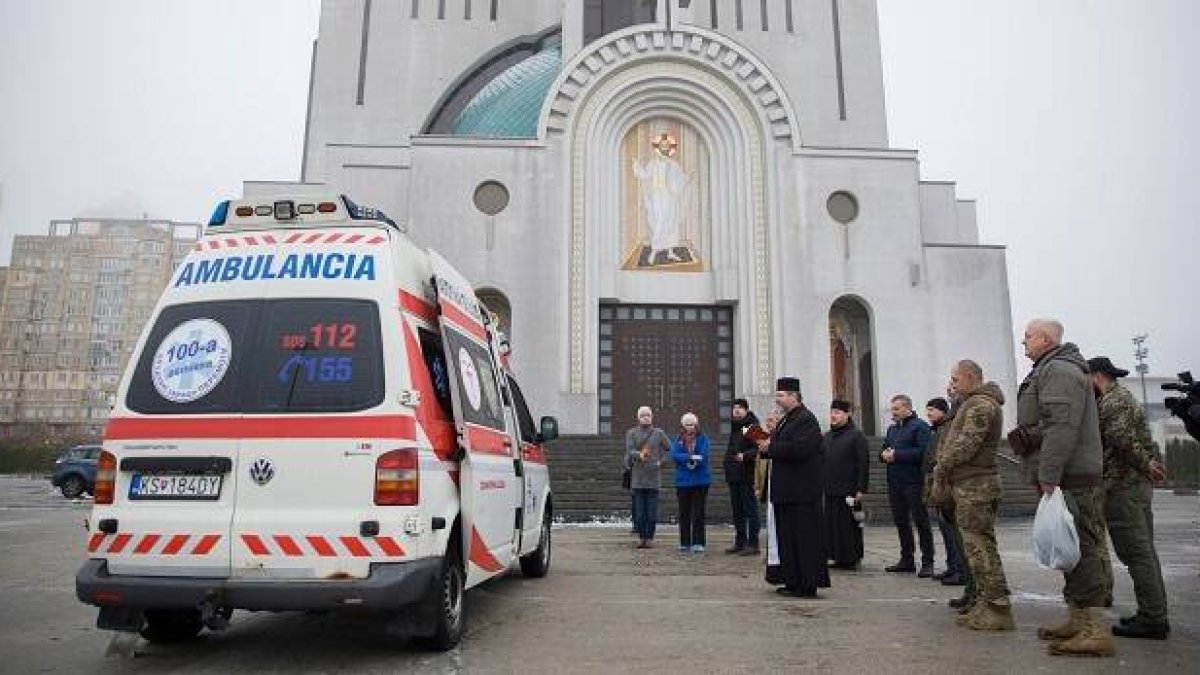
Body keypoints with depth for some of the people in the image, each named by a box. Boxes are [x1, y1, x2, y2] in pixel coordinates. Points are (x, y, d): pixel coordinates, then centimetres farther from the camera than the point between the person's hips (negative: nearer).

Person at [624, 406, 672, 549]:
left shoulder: (659, 433, 7)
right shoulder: (631, 433, 5)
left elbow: (669, 448, 20)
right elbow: (629, 451, -8)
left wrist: (661, 460, 8)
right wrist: (639, 454, -27)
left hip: (654, 477, 0)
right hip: (637, 477, 0)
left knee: (652, 510, -1)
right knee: (639, 510, 1)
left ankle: (650, 538, 7)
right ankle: (641, 537, 10)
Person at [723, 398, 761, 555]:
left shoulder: (752, 426, -8)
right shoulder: (734, 426, 18)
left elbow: (757, 448, -18)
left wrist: (745, 455, -31)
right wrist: (727, 461, 15)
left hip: (746, 474, -9)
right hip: (733, 473, 9)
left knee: (750, 509, -5)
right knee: (737, 510, 12)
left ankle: (753, 544, -1)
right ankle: (740, 542, 20)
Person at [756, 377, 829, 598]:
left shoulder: (806, 420, -12)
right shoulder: (785, 421, 18)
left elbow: (799, 448, -25)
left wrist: (770, 447, -16)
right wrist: (766, 445, 1)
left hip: (802, 492, -10)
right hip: (786, 491, 10)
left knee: (805, 538, -3)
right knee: (787, 538, 13)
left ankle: (808, 585, 3)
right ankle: (793, 582, 21)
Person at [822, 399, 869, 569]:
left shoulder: (856, 436, -4)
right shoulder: (827, 437, 16)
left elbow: (863, 464, -9)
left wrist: (861, 489, -14)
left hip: (848, 491, -6)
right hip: (829, 491, 6)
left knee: (849, 527, -2)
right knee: (831, 526, 7)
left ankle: (851, 558, 8)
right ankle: (838, 557, 16)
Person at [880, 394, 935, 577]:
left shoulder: (920, 426, -6)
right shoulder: (892, 429, 19)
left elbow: (922, 452, -18)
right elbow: (884, 451, 21)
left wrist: (896, 455, -17)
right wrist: (884, 455, -3)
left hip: (914, 483, -8)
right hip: (895, 483, 8)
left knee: (921, 522, -2)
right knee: (901, 522, 12)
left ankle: (927, 563, 4)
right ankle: (906, 560, 21)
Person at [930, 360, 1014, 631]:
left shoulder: (981, 404, -13)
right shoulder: (972, 403, 21)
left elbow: (966, 444, -19)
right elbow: (958, 439, 20)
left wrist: (941, 471, -10)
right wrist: (943, 472, 7)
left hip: (975, 486, -10)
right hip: (971, 486, 10)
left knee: (980, 547, -8)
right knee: (977, 546, 14)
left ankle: (998, 609, -5)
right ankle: (984, 603, 21)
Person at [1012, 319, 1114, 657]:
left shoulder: (1059, 370, -13)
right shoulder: (1049, 370, 21)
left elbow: (1061, 427, -23)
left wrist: (1049, 476, -25)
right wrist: (1047, 475, 22)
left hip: (1068, 478, -11)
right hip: (1062, 477, 11)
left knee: (1078, 549, -9)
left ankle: (1095, 631, -6)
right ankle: (1077, 620, 23)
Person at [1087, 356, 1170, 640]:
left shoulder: (1114, 400, -12)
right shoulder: (1121, 397, 21)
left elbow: (1122, 438, -24)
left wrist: (1145, 465, -14)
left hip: (1123, 487, -11)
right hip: (1135, 484, 11)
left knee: (1137, 553, -7)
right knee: (1143, 553, 13)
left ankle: (1152, 619, -3)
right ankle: (1154, 616, 20)